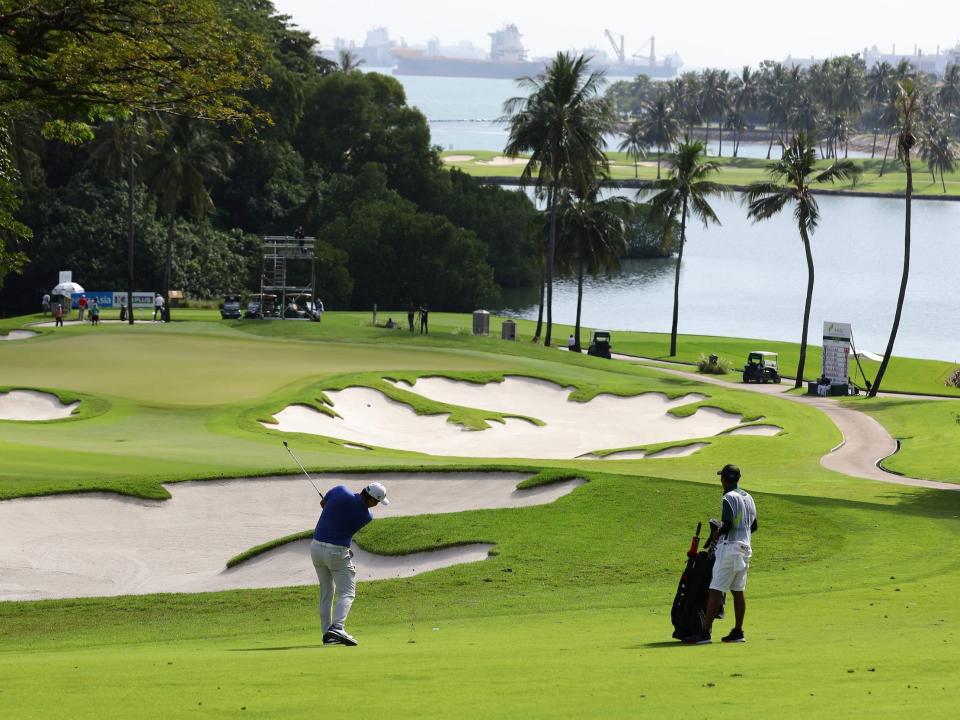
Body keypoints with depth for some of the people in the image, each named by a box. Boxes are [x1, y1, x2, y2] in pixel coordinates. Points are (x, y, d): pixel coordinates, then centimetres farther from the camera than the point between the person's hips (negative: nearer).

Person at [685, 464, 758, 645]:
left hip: (729, 548, -9)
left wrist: (716, 535, -4)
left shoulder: (728, 498, -13)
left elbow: (727, 525, -21)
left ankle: (705, 632, -14)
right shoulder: (748, 498, 13)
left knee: (716, 590, -10)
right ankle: (738, 632, 13)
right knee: (738, 590, 12)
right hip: (745, 548, 9)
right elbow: (753, 526, 16)